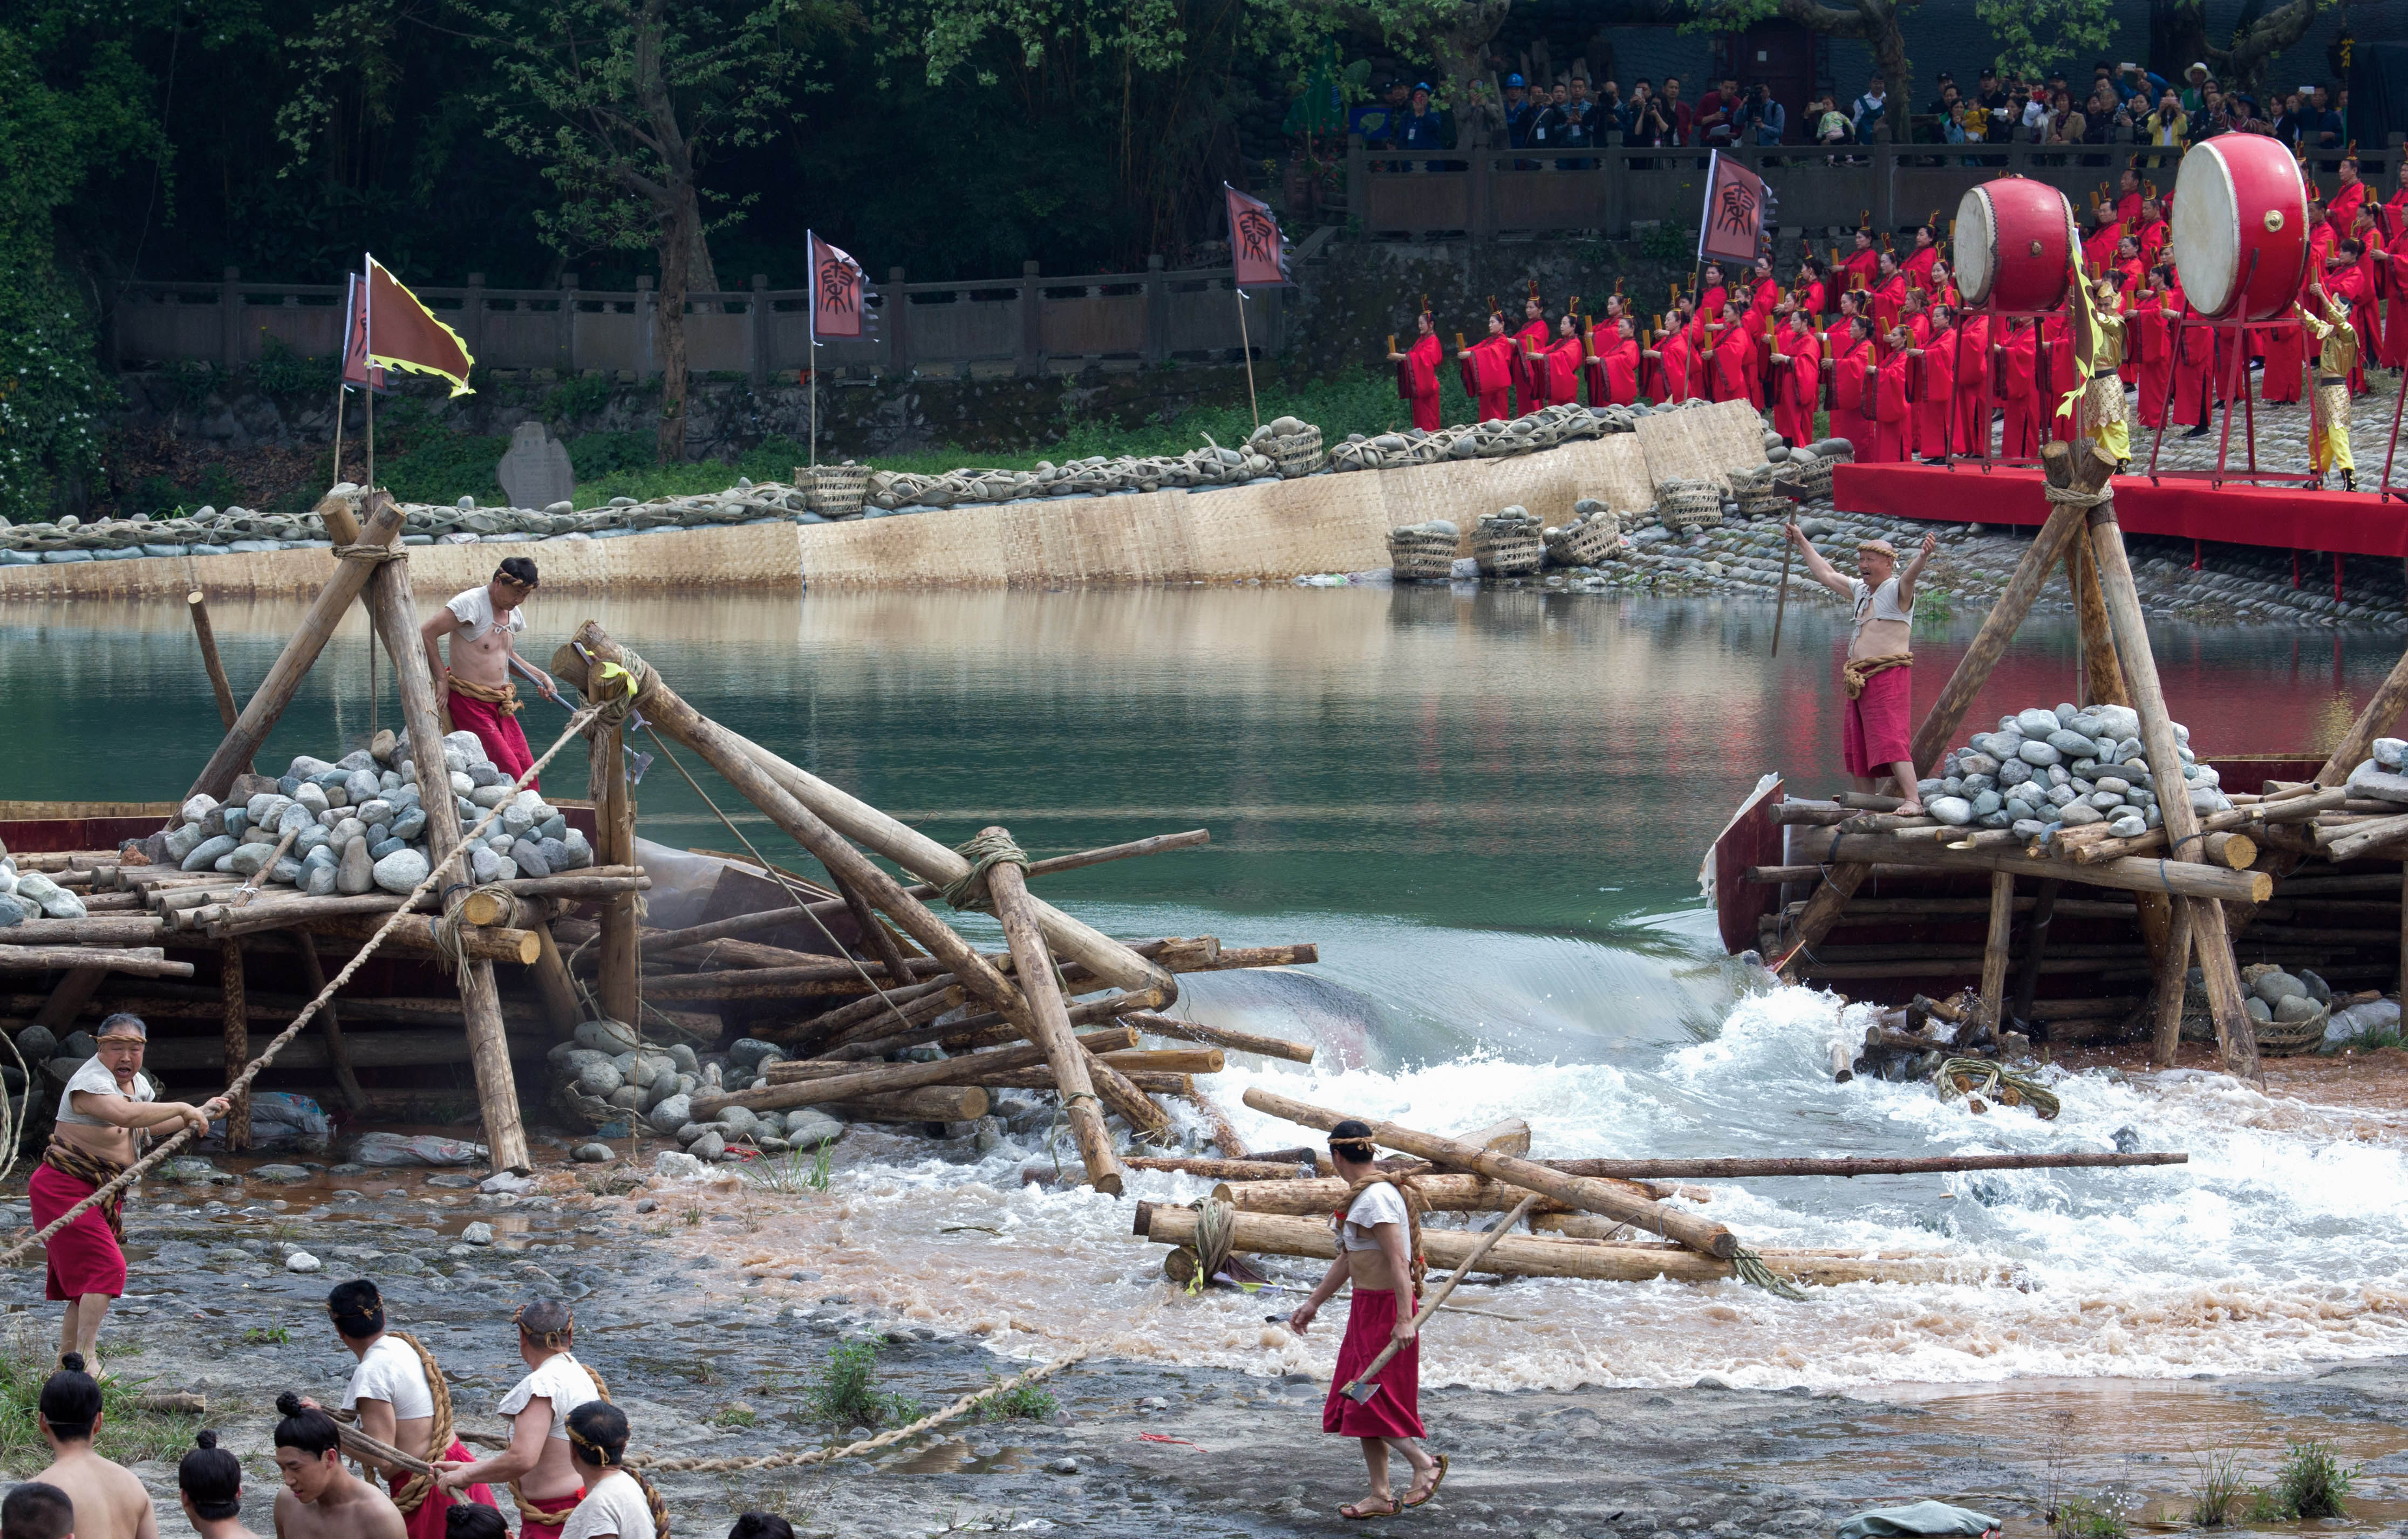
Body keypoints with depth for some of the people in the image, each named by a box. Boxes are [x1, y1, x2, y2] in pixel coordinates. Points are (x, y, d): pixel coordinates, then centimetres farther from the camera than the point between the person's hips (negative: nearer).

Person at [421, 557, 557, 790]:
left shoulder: (514, 613, 11)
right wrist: (442, 679, -15)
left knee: (527, 768, -3)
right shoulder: (471, 603, -15)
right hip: (470, 703, -8)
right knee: (508, 771, -16)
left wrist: (541, 676, 15)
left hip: (501, 707, 8)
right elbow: (427, 633, -19)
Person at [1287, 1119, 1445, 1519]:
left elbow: (1398, 1260, -26)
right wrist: (1313, 1303, 26)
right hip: (1365, 1307, 10)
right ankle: (1380, 1496, 15)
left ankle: (1425, 1463, 9)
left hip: (1386, 1308, -10)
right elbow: (1348, 1258, 21)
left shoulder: (1377, 1197, -20)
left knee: (1371, 1399, -7)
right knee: (1361, 1401, 11)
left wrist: (1404, 1319, -30)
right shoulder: (1362, 1195, 11)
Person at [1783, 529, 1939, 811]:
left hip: (1889, 674, -9)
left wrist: (1923, 556, -49)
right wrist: (1802, 544, 38)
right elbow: (1826, 574, 33)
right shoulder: (1860, 590, 20)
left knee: (1890, 740, -21)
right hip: (1860, 681, 9)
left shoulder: (1897, 589, -6)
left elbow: (1910, 574, -28)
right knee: (1858, 748, 11)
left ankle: (1912, 801, -27)